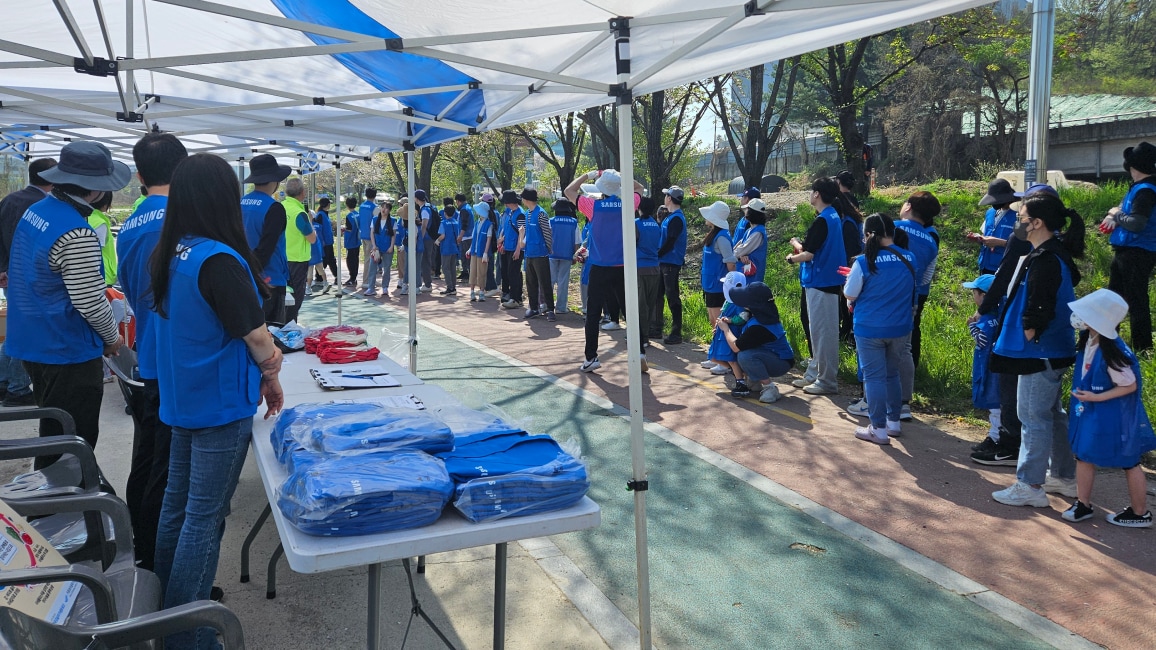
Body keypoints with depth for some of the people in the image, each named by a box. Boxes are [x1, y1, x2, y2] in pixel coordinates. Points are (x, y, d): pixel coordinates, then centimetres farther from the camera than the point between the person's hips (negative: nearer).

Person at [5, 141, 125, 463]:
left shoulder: (34, 211, 4)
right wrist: (112, 337, -5)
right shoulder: (77, 235, -25)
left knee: (52, 435, 23)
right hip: (67, 352, -9)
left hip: (31, 342, 9)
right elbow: (90, 302, -24)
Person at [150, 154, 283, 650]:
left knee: (178, 503, 19)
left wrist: (256, 372, 14)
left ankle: (166, 606, 34)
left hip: (183, 399, 8)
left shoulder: (172, 255, 3)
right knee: (205, 517, 1)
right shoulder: (219, 260, -23)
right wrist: (271, 375, 2)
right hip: (221, 406, -8)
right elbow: (256, 335, -18)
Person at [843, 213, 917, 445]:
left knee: (874, 377, 3)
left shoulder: (864, 262, -16)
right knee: (891, 374, 21)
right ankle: (893, 421, 29)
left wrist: (852, 278, 14)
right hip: (900, 328, 5)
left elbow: (849, 295, -7)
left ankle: (878, 429, 6)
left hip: (870, 329, -5)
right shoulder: (909, 259, -2)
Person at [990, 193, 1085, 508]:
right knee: (1051, 413, 19)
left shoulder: (1044, 260, -22)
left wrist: (1027, 338, -11)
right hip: (1054, 349, 11)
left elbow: (1038, 310, -24)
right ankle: (1064, 477, 30)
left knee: (1033, 416, -3)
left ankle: (1030, 486, 6)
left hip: (1040, 352, -11)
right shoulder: (1057, 253, 11)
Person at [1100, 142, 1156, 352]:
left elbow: (1137, 223, -28)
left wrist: (1117, 215, -10)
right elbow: (1126, 210, 20)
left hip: (1137, 253, -11)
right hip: (1125, 250, 11)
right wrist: (1114, 216, -2)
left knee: (1136, 302, -6)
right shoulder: (1138, 187, 11)